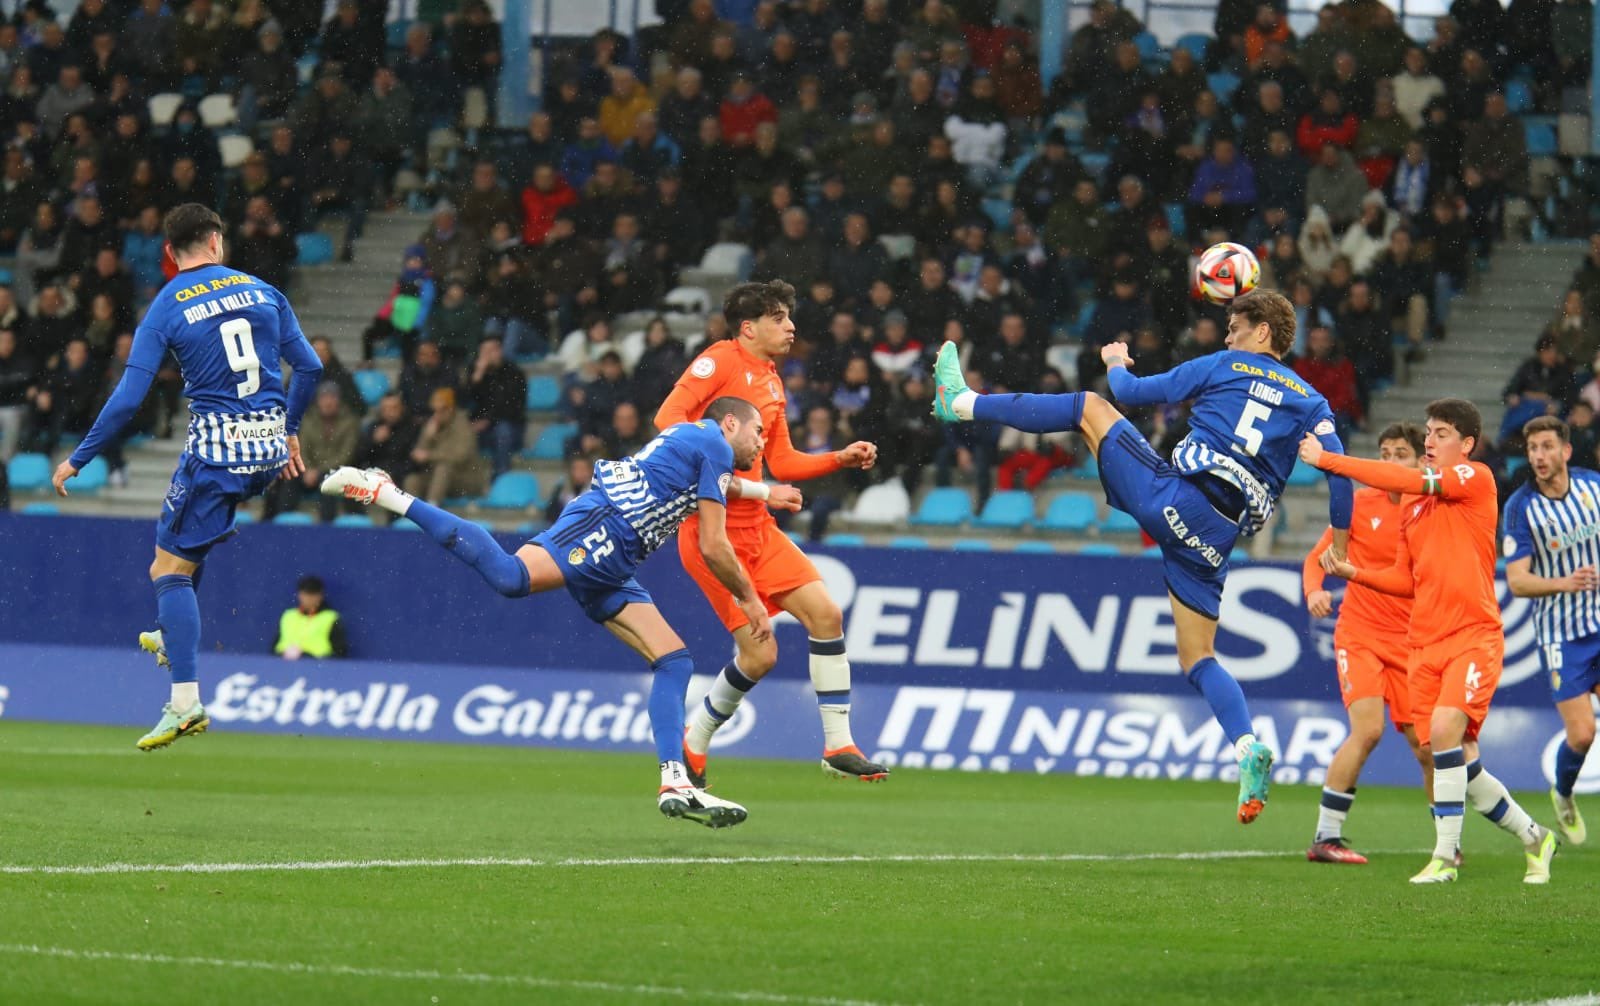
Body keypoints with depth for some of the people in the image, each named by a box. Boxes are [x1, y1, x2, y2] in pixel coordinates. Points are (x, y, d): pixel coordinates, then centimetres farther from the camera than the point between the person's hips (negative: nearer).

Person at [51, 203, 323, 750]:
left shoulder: (166, 308, -5)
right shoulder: (262, 291, 6)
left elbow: (128, 398, -9)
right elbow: (309, 366, 7)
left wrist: (78, 459, 0)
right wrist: (289, 429, 23)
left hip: (216, 448, -5)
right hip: (269, 448, 5)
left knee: (169, 571, 0)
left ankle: (185, 703, -12)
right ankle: (173, 636, 38)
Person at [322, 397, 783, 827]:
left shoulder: (688, 436, 31)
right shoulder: (714, 444, 2)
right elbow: (712, 546, 0)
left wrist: (763, 496, 65)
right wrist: (749, 599, 13)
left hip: (609, 568, 10)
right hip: (598, 528, -10)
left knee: (675, 661, 6)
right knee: (510, 575, -34)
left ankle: (675, 784, -1)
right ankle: (387, 494, -29)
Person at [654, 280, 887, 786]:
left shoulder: (772, 383, 16)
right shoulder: (721, 361, -8)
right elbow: (668, 418, -18)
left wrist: (841, 458, 10)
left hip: (757, 526, 8)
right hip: (712, 529, -8)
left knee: (825, 613, -3)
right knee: (759, 654, -10)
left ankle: (838, 746, 4)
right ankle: (692, 742, 13)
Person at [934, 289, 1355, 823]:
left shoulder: (1223, 367, 8)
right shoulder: (1309, 402, 15)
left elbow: (1133, 392, 12)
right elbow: (1339, 470, 2)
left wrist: (1116, 364, 34)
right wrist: (1340, 542, 8)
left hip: (1176, 493, -4)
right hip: (1215, 536, 4)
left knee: (1091, 407, 15)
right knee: (1197, 658, 11)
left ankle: (962, 402, 19)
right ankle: (1249, 750, -12)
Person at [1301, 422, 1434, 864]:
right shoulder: (1361, 504, -2)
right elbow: (1317, 557, 3)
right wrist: (1314, 591, -18)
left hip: (1410, 642, 2)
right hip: (1360, 635, -2)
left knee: (1426, 744, 2)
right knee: (1368, 728, -21)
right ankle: (1325, 838, -16)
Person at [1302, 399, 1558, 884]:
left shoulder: (1477, 480, -4)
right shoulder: (1415, 507, 17)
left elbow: (1406, 480, -15)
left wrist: (1326, 459, -11)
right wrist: (1354, 572, 3)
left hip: (1474, 636, -7)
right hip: (1426, 642, 7)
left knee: (1445, 729, -24)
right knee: (1459, 761, 4)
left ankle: (1446, 856, -17)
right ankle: (1534, 837, 23)